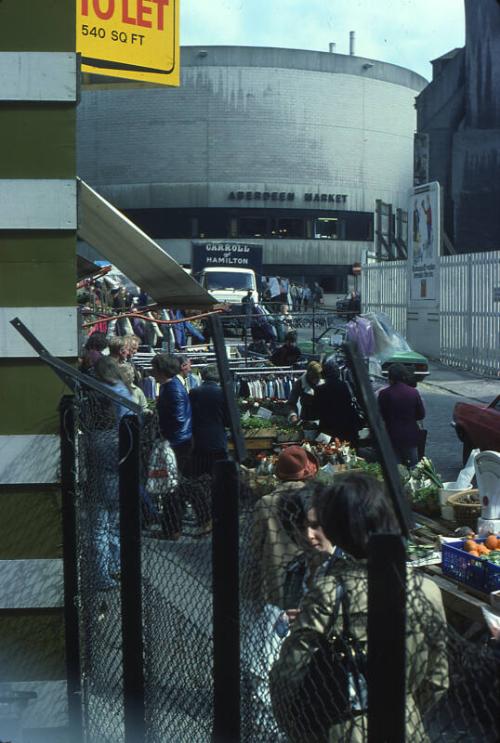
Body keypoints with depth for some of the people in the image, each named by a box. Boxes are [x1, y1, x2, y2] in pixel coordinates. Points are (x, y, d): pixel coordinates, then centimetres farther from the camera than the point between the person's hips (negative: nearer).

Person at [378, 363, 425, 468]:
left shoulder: (384, 394, -14)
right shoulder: (414, 392, -8)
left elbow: (380, 416, -5)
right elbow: (421, 415, 0)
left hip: (392, 437, -2)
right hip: (411, 436, 2)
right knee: (412, 467, 15)